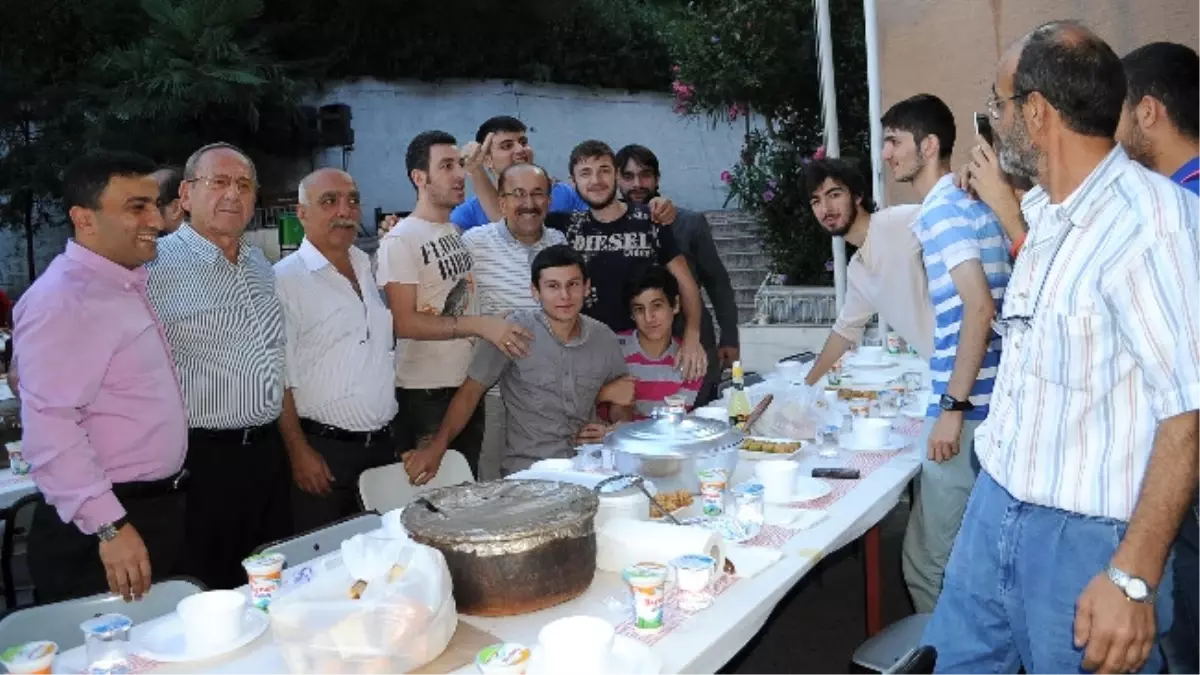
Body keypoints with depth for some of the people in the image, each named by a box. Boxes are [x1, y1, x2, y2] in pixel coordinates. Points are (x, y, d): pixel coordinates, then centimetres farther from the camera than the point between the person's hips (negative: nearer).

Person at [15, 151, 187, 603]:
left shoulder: (129, 285, 11)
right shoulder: (63, 299, -19)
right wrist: (109, 528, -26)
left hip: (159, 510, 9)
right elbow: (49, 428, -26)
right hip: (104, 526, -9)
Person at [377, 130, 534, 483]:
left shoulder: (460, 234, 11)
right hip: (425, 394, -7)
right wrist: (480, 325, -22)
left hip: (470, 385, 7)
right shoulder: (400, 241, -12)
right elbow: (404, 322, -19)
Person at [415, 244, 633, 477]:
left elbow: (620, 401, 18)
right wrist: (435, 448, -14)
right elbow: (470, 392, -5)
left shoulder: (604, 339, 4)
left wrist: (615, 429, -2)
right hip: (528, 471, -3)